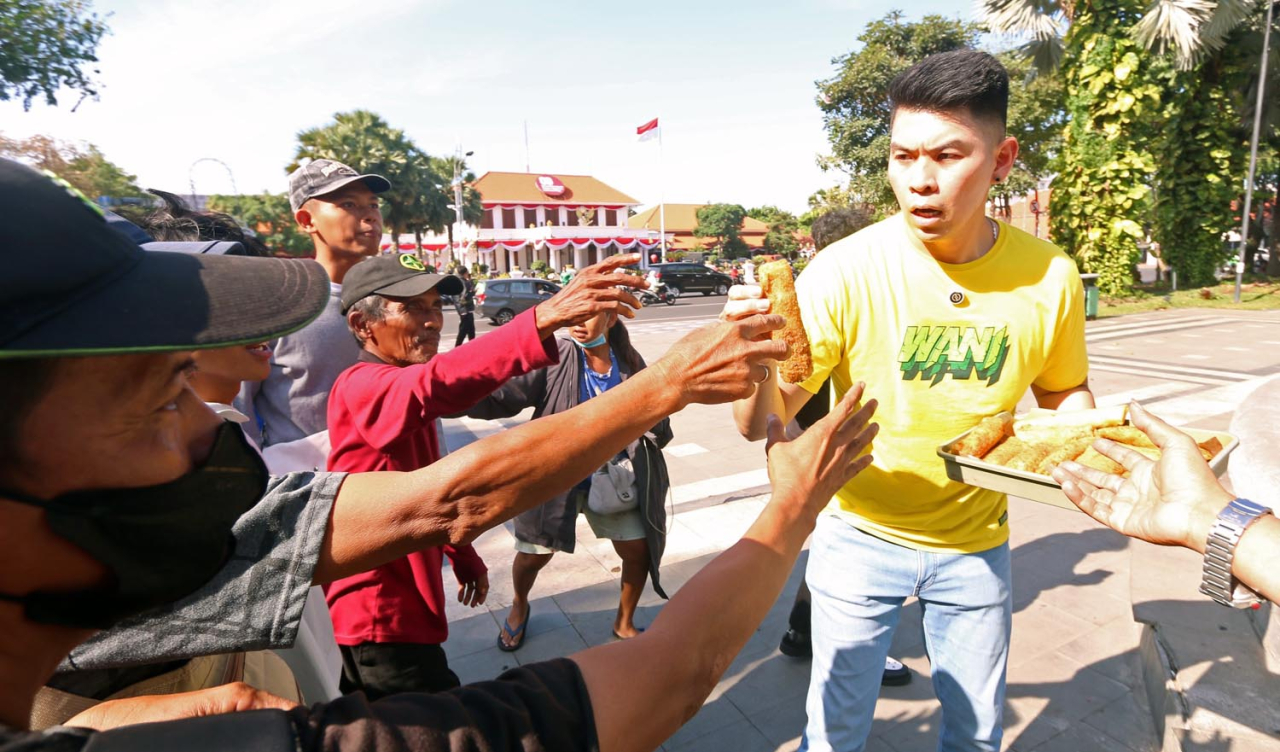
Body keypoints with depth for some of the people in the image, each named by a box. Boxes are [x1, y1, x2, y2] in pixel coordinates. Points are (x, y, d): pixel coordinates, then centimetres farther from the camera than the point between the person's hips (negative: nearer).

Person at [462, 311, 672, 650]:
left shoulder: (630, 362, -6)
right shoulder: (554, 358, -15)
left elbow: (659, 432, 0)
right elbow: (502, 398, -25)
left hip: (612, 478, 3)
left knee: (640, 551, 4)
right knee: (533, 554, 8)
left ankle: (624, 624, 34)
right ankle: (519, 606, 45)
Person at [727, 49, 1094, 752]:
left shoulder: (1049, 277, -12)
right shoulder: (845, 271, -21)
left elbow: (1064, 391, 8)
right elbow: (764, 424, -23)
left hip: (976, 542, 3)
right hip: (862, 536, -2)